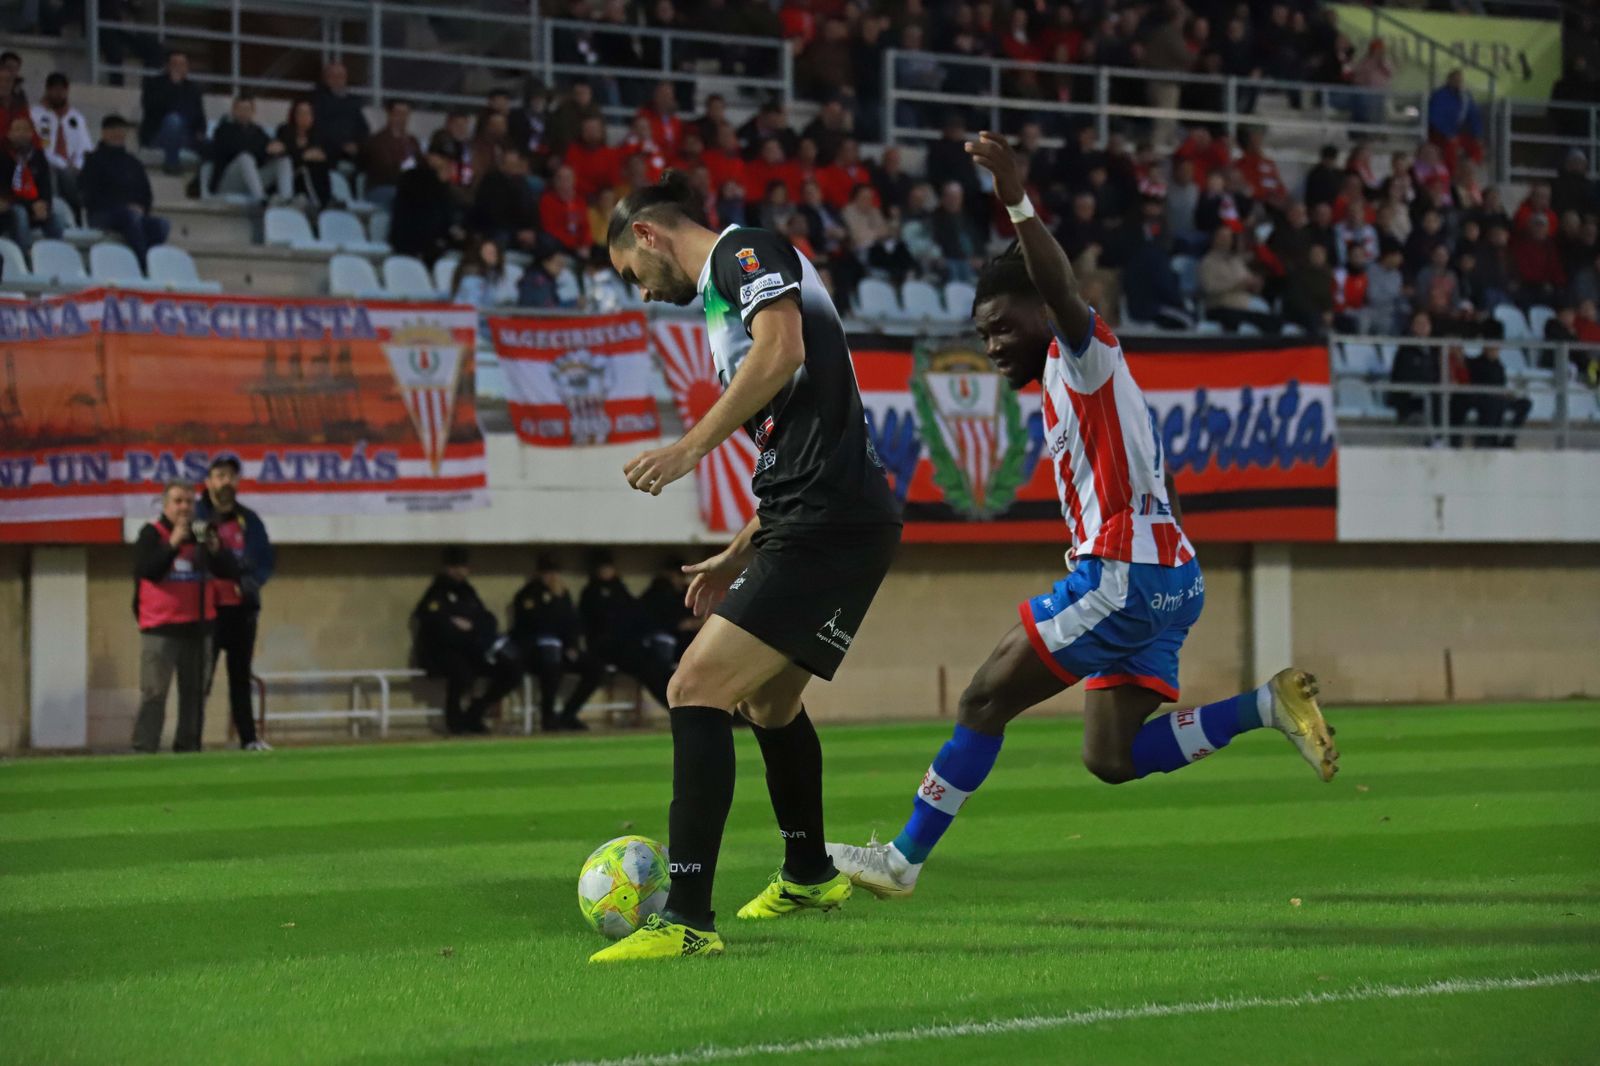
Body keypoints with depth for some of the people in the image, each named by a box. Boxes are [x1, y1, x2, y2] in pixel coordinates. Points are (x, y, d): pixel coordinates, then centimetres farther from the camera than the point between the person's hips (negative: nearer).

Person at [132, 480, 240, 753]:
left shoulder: (202, 534, 12)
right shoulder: (152, 534, -2)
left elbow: (231, 572, 6)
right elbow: (145, 570, -17)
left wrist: (215, 550, -12)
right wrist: (173, 544, -23)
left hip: (198, 627, 5)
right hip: (160, 628, -5)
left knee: (195, 692, 8)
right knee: (154, 693, -10)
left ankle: (188, 747, 14)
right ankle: (143, 749, -11)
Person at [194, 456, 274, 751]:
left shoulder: (249, 520, 12)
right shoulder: (195, 515, 0)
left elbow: (268, 560, 12)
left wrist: (253, 580, -7)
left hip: (242, 608, 5)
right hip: (207, 607, -5)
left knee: (241, 675, 11)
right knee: (202, 675, -8)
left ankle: (248, 738, 15)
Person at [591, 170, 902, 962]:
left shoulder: (744, 251, -3)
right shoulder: (720, 296, 26)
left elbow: (781, 351, -23)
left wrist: (690, 447, -20)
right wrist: (739, 555, 28)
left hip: (831, 525, -11)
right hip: (819, 521, 11)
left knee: (696, 689, -15)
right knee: (767, 697, 29)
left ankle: (687, 919, -19)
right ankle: (807, 877, 49)